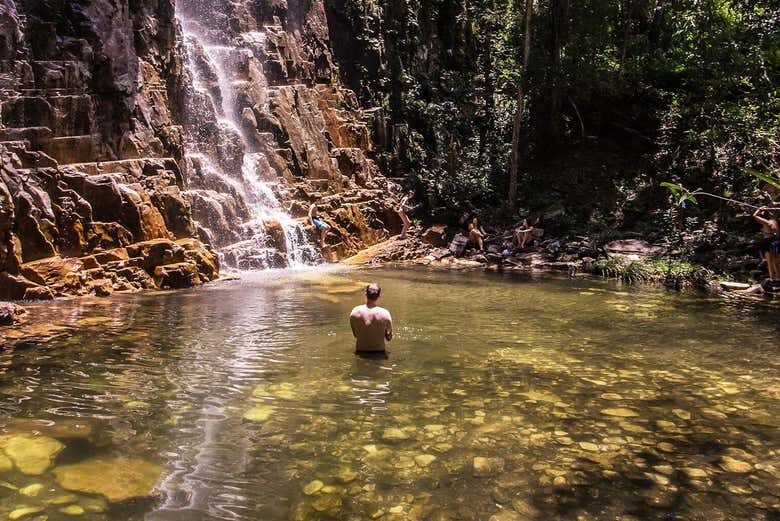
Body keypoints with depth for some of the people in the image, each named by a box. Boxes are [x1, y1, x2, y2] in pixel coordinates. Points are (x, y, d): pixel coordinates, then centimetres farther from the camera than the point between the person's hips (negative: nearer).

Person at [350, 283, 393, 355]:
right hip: (379, 352, -2)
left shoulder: (355, 312, -10)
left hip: (360, 352, 2)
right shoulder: (384, 313, -16)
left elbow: (355, 335, 2)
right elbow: (389, 338, -3)